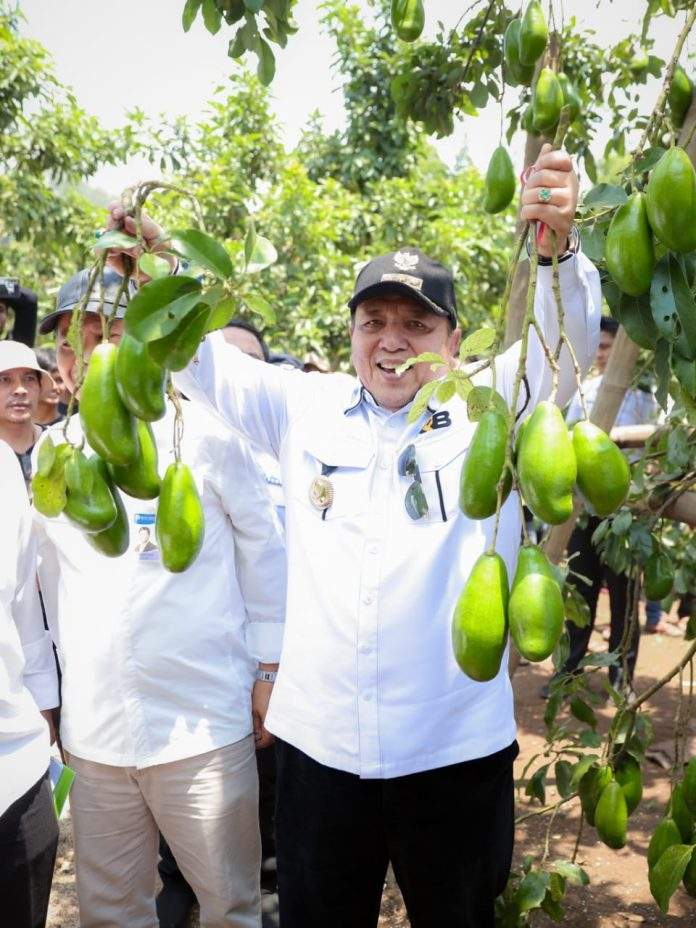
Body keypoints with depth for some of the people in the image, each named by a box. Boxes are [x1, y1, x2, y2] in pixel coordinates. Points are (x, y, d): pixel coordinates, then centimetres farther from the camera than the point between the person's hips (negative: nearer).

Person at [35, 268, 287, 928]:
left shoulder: (203, 434, -6)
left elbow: (263, 549, 1)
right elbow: (50, 576, 14)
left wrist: (269, 670, 1)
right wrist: (56, 694, 16)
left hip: (203, 725, -4)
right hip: (91, 733, 4)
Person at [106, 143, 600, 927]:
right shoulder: (308, 409, 5)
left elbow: (566, 345, -15)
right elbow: (205, 362, 5)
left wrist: (557, 250, -34)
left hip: (456, 753, -1)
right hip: (318, 746, 2)